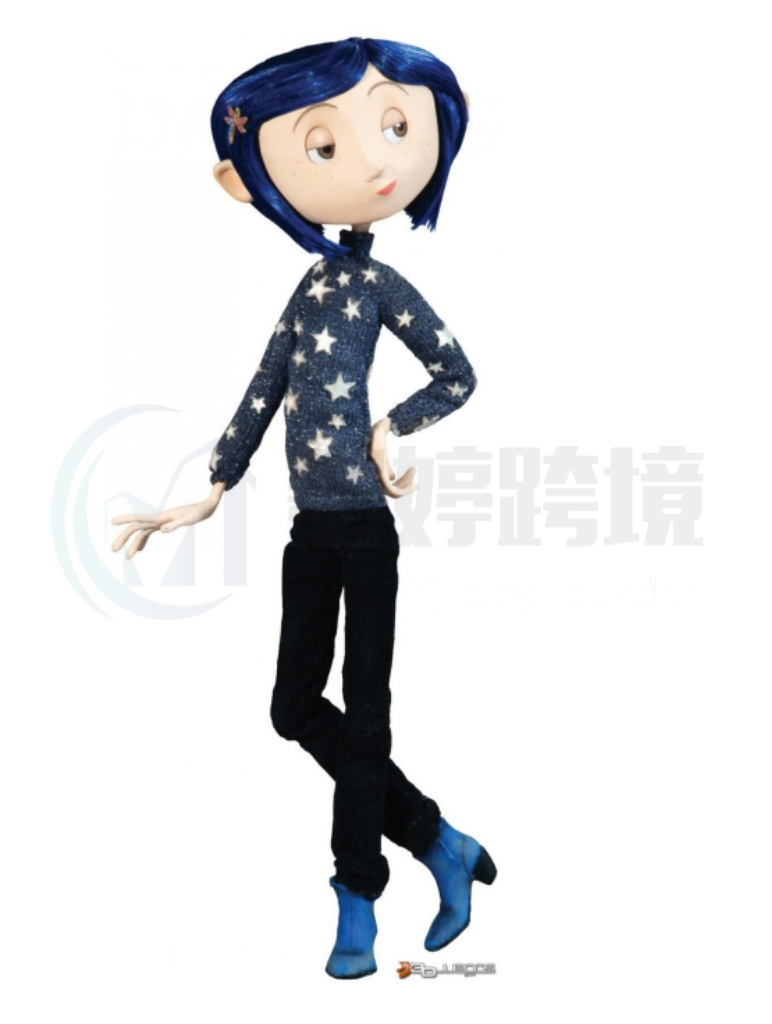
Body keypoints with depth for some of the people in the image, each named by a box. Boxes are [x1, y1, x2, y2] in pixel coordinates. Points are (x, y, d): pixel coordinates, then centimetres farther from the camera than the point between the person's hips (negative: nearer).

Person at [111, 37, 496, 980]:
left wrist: (389, 430, -6)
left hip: (363, 526, -6)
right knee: (297, 707, 6)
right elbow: (261, 397, 13)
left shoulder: (380, 282, -5)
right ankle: (440, 843, 17)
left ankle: (358, 901, 14)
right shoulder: (312, 285, 11)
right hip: (311, 530, 6)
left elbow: (459, 377, -2)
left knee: (364, 708, 2)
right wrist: (208, 498, 12)